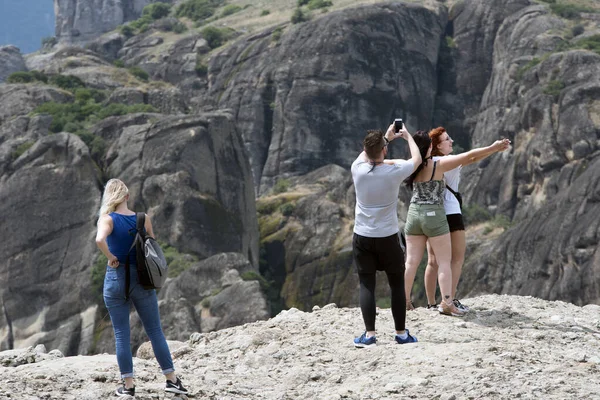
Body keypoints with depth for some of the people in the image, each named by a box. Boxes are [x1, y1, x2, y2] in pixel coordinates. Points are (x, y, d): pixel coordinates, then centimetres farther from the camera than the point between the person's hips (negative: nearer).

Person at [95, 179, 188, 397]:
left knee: (121, 334, 6)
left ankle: (128, 385, 6)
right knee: (155, 331, 9)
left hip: (116, 279, -2)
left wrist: (110, 257, -15)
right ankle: (172, 379, 13)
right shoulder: (143, 219, 0)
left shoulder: (107, 219, -9)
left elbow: (99, 239, -29)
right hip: (142, 279, 2)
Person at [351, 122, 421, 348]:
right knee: (397, 285, 12)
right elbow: (417, 159, 7)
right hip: (387, 237, -1)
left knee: (366, 285, 3)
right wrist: (408, 137, 24)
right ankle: (401, 333, 16)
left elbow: (367, 154, 18)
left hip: (362, 237, 1)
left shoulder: (358, 169, -7)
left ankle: (370, 334, -4)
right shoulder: (394, 171, -13)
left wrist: (386, 137, 31)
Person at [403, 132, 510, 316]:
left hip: (414, 213, 5)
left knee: (411, 261, 10)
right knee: (444, 261, 0)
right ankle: (446, 303, -7)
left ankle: (404, 300, 12)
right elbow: (468, 156, -11)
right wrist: (492, 148, -6)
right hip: (434, 215, -5)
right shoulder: (438, 165, -11)